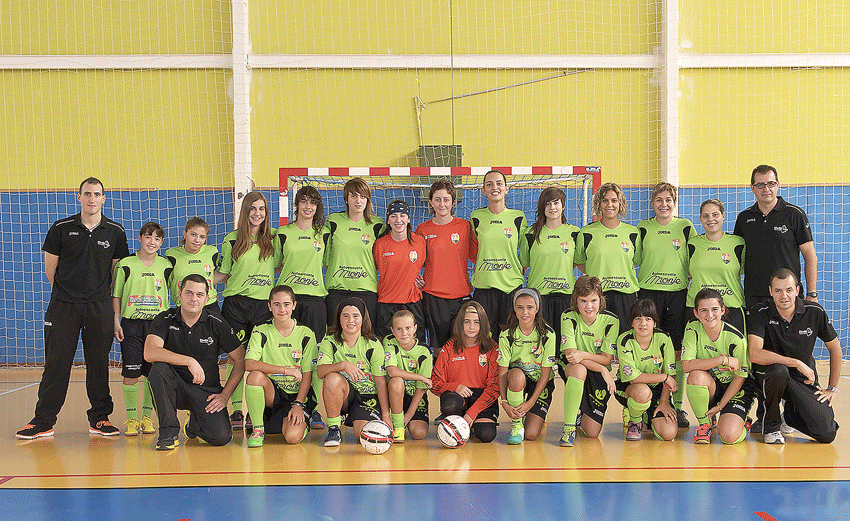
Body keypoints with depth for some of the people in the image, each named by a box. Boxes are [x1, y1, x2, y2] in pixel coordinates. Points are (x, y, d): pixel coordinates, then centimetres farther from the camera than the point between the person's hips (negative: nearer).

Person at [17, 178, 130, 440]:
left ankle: (99, 418, 14)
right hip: (63, 306, -1)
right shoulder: (61, 229, 1)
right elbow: (50, 268, 8)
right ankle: (43, 422, 5)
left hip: (99, 307, 1)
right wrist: (66, 291, 11)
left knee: (99, 363, 4)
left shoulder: (115, 232, 4)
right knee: (56, 363, -1)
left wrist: (101, 294, 12)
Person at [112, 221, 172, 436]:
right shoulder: (125, 265, -1)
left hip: (157, 325, 2)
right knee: (130, 373, -2)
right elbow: (116, 295, 5)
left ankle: (147, 417, 16)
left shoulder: (166, 266, 4)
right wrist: (116, 321, -3)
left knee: (152, 373, 4)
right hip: (131, 324, -2)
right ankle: (131, 419, 9)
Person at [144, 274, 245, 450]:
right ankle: (168, 432, -19)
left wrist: (225, 395, -7)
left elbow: (240, 362, 0)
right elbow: (150, 353, -24)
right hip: (175, 388, 0)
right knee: (159, 368, -32)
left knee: (221, 437, -22)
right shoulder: (165, 320, -6)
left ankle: (194, 425, 17)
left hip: (207, 390, 0)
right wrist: (189, 361, -31)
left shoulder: (217, 324, -4)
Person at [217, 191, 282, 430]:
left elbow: (279, 266, 21)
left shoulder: (274, 238, 9)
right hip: (236, 303, -1)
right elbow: (222, 273, 11)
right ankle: (236, 411, 4)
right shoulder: (232, 240, 5)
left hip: (264, 303, 1)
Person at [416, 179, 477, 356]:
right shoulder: (423, 229, 5)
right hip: (432, 295, 0)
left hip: (461, 294, 0)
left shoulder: (465, 226, 3)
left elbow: (477, 257, 9)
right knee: (438, 347, 3)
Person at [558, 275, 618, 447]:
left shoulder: (611, 320, -12)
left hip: (598, 375, 1)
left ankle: (582, 410, 30)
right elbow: (570, 353, -21)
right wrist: (603, 370, -28)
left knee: (592, 433, -8)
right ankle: (568, 427, -27)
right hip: (569, 368, -1)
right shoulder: (568, 317, -14)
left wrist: (583, 355, -31)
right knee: (578, 368, -41)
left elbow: (607, 358, -12)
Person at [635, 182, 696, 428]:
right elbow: (633, 260, 12)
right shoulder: (643, 228, 8)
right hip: (648, 292, 0)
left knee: (678, 351, 0)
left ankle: (677, 406, 9)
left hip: (678, 293, 0)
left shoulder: (685, 227, 7)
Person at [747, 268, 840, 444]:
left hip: (806, 379, 2)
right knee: (778, 371, -40)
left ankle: (790, 414, 20)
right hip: (769, 374, -2)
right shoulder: (760, 313, -14)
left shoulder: (815, 312, -7)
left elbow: (835, 348, 8)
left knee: (827, 434, -16)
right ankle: (771, 426, -12)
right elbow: (754, 354, -27)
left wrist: (832, 388, 7)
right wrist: (797, 363, -26)